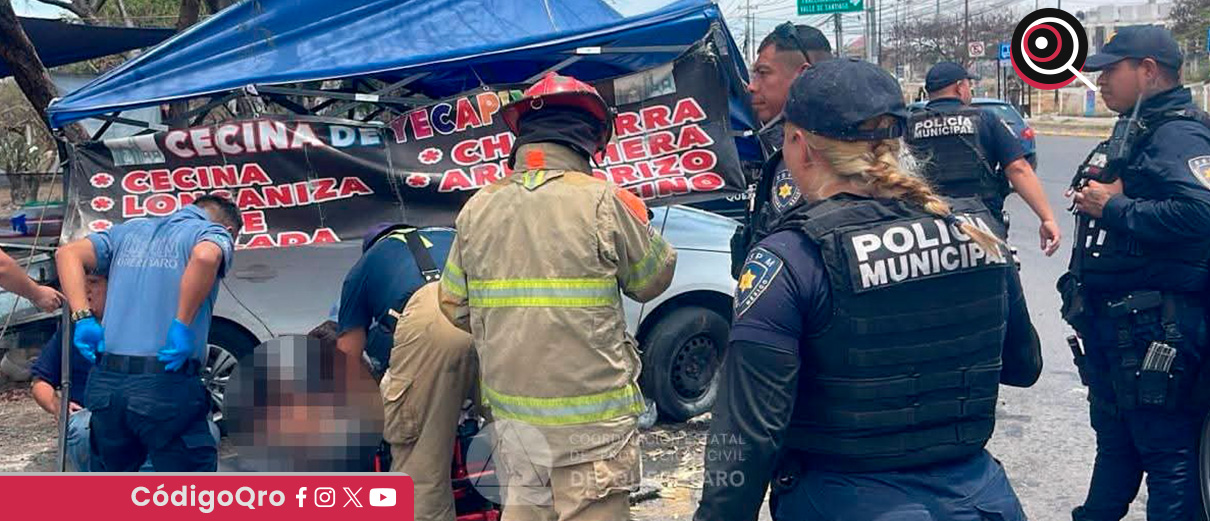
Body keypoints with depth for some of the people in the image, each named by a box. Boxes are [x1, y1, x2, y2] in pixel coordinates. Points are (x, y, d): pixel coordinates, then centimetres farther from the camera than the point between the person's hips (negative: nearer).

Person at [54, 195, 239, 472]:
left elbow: (68, 253, 10)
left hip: (105, 385, 6)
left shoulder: (130, 230, 21)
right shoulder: (215, 233, 3)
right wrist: (183, 326, -17)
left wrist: (83, 318, 3)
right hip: (167, 389, -6)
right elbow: (205, 256, -22)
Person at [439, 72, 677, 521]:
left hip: (511, 411, 5)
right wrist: (636, 217, 16)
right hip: (590, 417, -5)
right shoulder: (601, 202, -12)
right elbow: (654, 278, 0)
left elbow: (455, 308, 7)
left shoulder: (477, 209, 2)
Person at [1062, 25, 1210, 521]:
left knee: (1166, 448, 0)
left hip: (1156, 327, -11)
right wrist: (1093, 197, 1)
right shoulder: (1134, 132, 16)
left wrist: (1114, 209, -22)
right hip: (1112, 319, 11)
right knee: (1113, 434, 24)